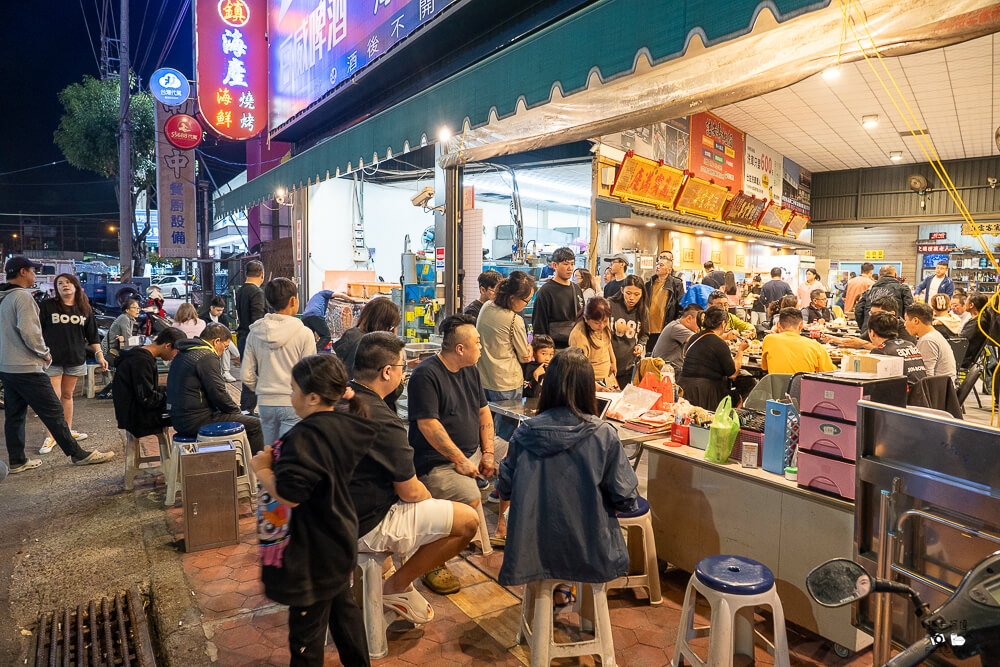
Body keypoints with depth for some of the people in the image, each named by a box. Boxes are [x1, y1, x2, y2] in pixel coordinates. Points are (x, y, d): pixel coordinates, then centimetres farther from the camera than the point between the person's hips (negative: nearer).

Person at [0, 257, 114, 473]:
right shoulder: (22, 296, -14)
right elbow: (29, 331, -23)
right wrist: (44, 353, -8)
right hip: (27, 368, -9)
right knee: (53, 411, -3)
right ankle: (78, 454, 3)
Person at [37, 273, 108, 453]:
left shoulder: (85, 309, 9)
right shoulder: (47, 306, -1)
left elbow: (92, 335, 13)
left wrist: (99, 355, 7)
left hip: (75, 359, 3)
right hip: (52, 359, -3)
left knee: (67, 395, 13)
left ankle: (67, 431, 23)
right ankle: (50, 437, 3)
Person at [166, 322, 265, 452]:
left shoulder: (182, 354, 16)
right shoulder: (207, 357, -16)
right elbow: (218, 393, -20)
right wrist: (236, 410, -2)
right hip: (197, 421, -11)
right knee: (254, 424, -7)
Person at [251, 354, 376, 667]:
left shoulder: (306, 435, -29)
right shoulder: (344, 425, -2)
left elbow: (288, 494, -31)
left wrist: (262, 469, -16)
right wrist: (279, 457, 3)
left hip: (313, 553, -9)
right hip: (338, 542, 9)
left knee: (306, 629, 12)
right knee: (344, 606, 26)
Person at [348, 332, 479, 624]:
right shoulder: (382, 421, -28)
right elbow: (410, 492, -17)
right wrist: (429, 499, 4)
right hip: (365, 528, -9)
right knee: (469, 520, -8)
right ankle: (397, 586, 7)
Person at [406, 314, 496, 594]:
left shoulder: (469, 370, 12)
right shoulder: (426, 375, -15)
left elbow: (483, 411, 16)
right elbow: (428, 424, -20)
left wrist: (488, 453, 4)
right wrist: (460, 460, -20)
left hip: (473, 451, 9)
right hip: (438, 461, -8)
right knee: (470, 500, -28)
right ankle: (434, 565, -11)